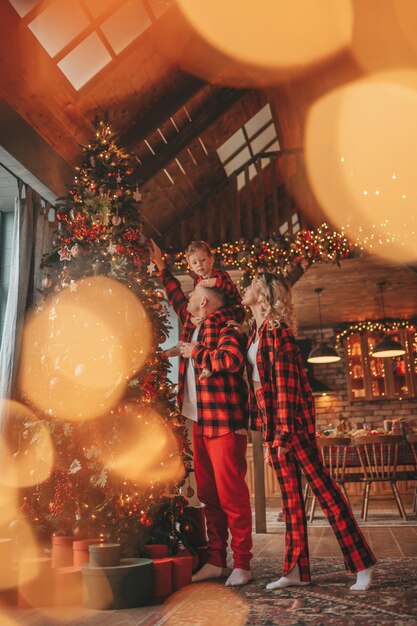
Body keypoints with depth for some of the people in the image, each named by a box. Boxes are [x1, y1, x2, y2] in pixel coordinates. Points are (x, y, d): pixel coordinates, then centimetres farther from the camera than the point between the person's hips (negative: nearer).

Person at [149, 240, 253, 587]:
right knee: (208, 494, 12)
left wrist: (196, 352, -14)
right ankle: (216, 560, 21)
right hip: (200, 423, 9)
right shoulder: (193, 324, 15)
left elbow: (232, 360, -28)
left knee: (231, 493, -3)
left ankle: (242, 564, 7)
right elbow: (176, 298, 33)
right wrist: (161, 267, 36)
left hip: (225, 423, -9)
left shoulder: (224, 327, -9)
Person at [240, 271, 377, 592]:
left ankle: (363, 563, 4)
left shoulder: (276, 330, -12)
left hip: (292, 418, -9)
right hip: (272, 420, 9)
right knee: (289, 492, 9)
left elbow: (285, 381, -17)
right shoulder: (257, 331, 14)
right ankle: (296, 569, 16)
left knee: (321, 484, -5)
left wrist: (285, 429, -19)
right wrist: (260, 421, 14)